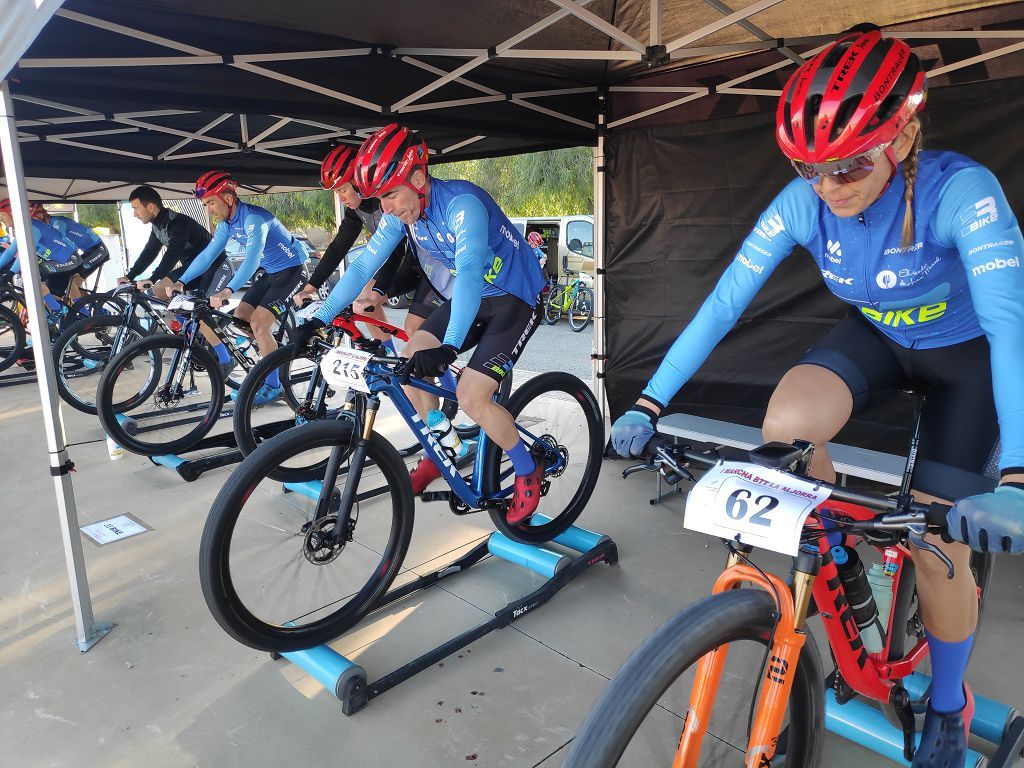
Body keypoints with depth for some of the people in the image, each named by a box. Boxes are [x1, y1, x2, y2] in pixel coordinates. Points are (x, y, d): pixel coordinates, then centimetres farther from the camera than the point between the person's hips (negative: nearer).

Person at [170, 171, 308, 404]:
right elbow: (207, 255, 6)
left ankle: (273, 386, -8)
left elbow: (252, 258, -38)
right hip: (270, 273, 9)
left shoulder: (254, 218, -25)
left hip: (291, 270, -9)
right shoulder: (226, 224, 3)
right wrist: (181, 282, -3)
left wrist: (228, 291, -48)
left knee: (258, 324, -18)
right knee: (239, 319, 3)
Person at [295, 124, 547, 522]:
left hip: (515, 297, -7)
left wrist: (449, 347, -55)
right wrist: (319, 319, -9)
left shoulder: (462, 203, -29)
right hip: (473, 295, 8)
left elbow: (469, 271, -43)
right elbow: (364, 265, -4)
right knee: (409, 362, -3)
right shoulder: (402, 211, -6)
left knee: (471, 396, -18)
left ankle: (528, 471, 6)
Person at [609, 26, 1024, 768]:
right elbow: (722, 305, -24)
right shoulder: (803, 203, -23)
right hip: (877, 335, 3)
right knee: (786, 427, -29)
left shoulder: (959, 191, -32)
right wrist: (648, 404, -30)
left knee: (938, 544, -6)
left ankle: (947, 706, 23)